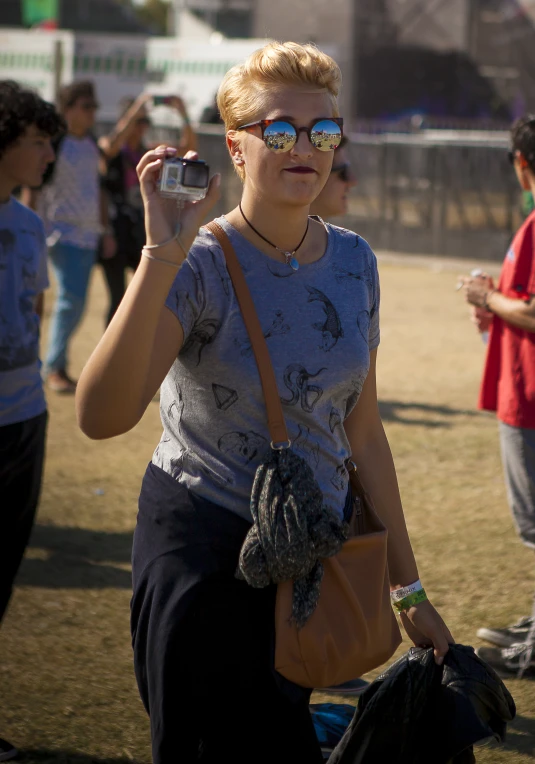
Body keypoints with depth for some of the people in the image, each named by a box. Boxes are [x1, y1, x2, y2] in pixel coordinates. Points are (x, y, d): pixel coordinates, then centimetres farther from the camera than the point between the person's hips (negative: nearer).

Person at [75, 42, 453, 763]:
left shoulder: (354, 261, 1)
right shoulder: (201, 264, -16)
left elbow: (362, 429, 9)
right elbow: (103, 416, -30)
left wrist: (408, 588, 11)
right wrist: (163, 256, -37)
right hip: (206, 551, -5)